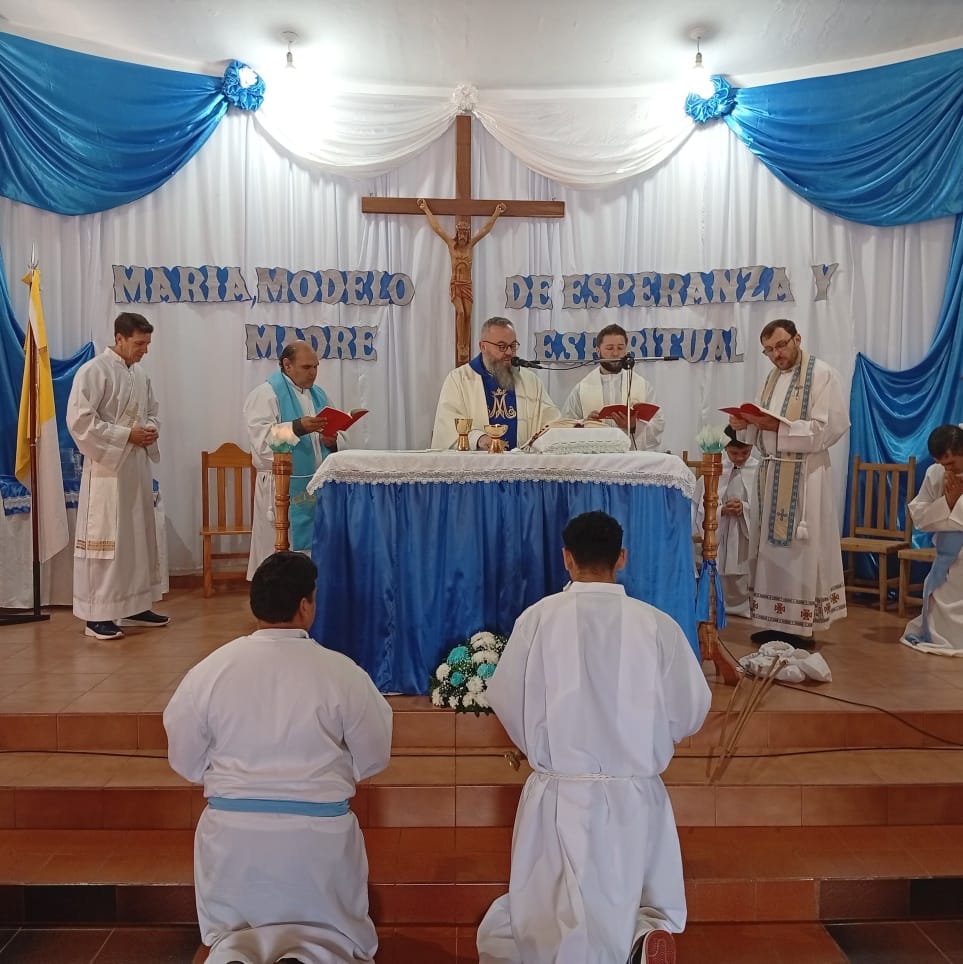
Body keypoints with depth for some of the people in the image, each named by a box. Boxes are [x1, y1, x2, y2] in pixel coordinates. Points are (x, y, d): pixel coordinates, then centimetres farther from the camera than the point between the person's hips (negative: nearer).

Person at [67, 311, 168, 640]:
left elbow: (151, 412, 22)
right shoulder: (94, 371, -11)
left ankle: (134, 607, 25)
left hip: (137, 466, 8)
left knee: (138, 537, 13)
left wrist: (151, 428, -1)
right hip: (107, 467, -8)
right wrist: (127, 435, -18)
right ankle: (96, 615, 7)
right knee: (103, 539, -3)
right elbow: (79, 420, -17)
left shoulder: (140, 375, 12)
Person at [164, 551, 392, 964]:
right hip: (320, 833, -1)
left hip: (230, 832, 2)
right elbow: (373, 760, 0)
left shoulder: (208, 670, -7)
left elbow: (186, 763, 4)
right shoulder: (343, 672, -11)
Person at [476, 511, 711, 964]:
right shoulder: (657, 624, -9)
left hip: (559, 794, 0)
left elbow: (506, 701, -2)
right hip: (636, 794, 1)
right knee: (651, 902, 21)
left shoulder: (538, 618, -11)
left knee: (547, 920, 16)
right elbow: (691, 711, -1)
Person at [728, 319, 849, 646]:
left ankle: (801, 628, 3)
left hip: (804, 475, -7)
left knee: (799, 551, -5)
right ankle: (776, 622, 16)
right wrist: (744, 425, -4)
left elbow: (829, 427, -15)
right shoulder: (772, 378, 16)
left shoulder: (821, 374, -6)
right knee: (771, 549, 8)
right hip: (771, 473, 7)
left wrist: (780, 427, -22)